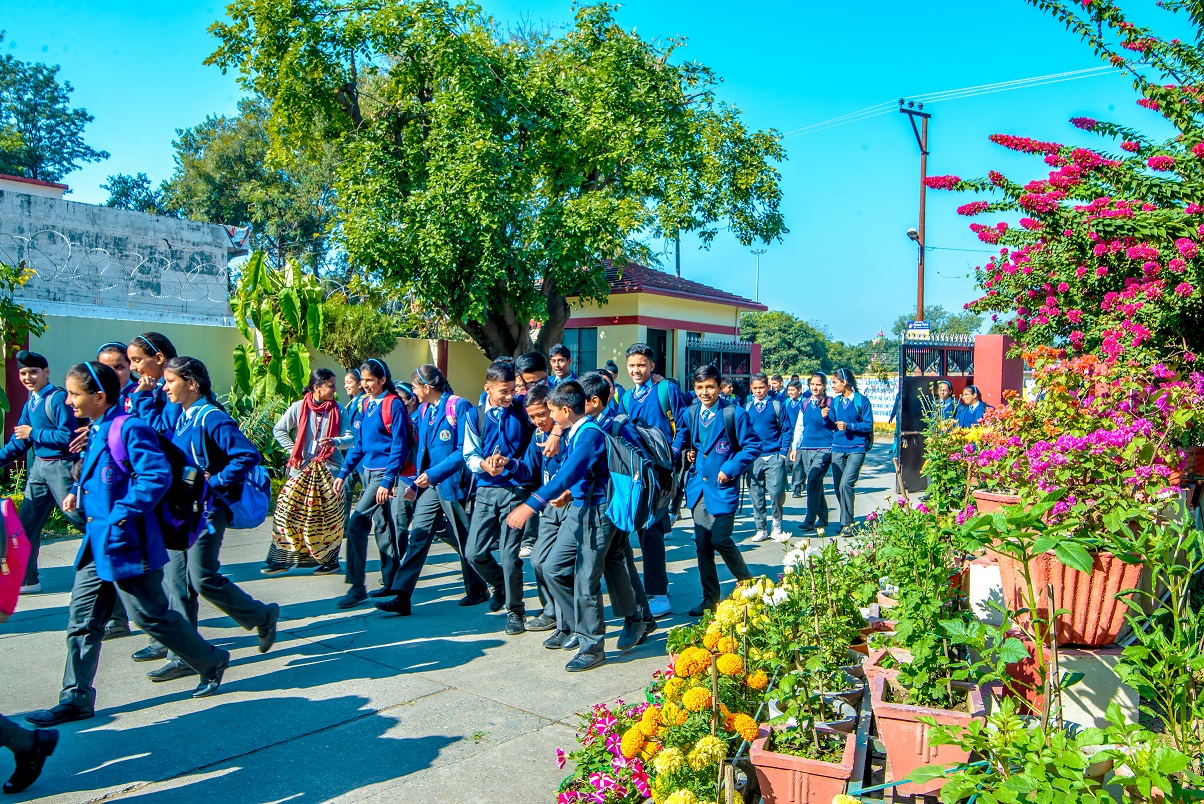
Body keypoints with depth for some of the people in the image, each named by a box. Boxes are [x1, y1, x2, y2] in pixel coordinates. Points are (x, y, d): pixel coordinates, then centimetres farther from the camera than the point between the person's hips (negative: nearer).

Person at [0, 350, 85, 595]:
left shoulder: (58, 398, -13)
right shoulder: (30, 403, 12)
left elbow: (69, 436, -20)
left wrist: (33, 433, -13)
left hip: (61, 466, -8)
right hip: (39, 466, 8)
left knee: (77, 514, -8)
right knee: (26, 522, 11)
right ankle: (26, 579, 21)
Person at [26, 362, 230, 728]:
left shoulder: (129, 428, -17)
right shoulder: (96, 431, 12)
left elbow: (157, 475, -26)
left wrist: (123, 513, -24)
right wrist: (78, 492, 9)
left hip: (125, 542, -9)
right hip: (97, 543, 9)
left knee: (151, 615, 3)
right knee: (82, 619, 10)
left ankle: (212, 661, 20)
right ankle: (76, 698, 19)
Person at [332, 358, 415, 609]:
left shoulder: (394, 405, -11)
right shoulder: (368, 405, 12)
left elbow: (399, 447, -15)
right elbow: (359, 443, 17)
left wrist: (388, 482, -19)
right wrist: (344, 473, 11)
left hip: (384, 472, -8)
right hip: (368, 472, 8)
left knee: (356, 524, -13)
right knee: (384, 527, 13)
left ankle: (357, 587, -6)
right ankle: (389, 581, 23)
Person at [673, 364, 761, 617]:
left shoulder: (735, 413, -7)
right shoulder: (690, 414, 8)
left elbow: (752, 446, -6)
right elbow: (681, 439, 25)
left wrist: (730, 470, -13)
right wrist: (686, 452, 4)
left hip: (722, 487, -5)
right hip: (698, 487, 5)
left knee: (720, 540, -8)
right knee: (702, 544, 7)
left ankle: (748, 585, 19)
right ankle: (710, 599, 20)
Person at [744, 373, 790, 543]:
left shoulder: (777, 405, 2)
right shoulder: (747, 407, 9)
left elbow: (786, 430, 2)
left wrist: (783, 451, -6)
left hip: (774, 457, -3)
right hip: (754, 457, 3)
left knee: (776, 492, -8)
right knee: (756, 495, 5)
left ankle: (776, 527, 12)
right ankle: (760, 529, 16)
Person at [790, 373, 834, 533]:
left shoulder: (830, 402, -4)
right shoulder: (805, 404, 12)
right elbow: (799, 427, 18)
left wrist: (826, 417, -22)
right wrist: (794, 447, 16)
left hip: (824, 449, -5)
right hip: (806, 449, 6)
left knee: (813, 482, -15)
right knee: (816, 484, 11)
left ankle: (810, 520, -11)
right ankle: (823, 518, 21)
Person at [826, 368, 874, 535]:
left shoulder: (861, 400, -6)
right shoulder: (835, 401, 10)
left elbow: (869, 425, -7)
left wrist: (849, 426, -17)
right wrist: (826, 418, -6)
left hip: (856, 448, -6)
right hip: (838, 448, 6)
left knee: (845, 484, -16)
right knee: (838, 487, 7)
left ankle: (847, 523, -6)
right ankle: (845, 521, 23)